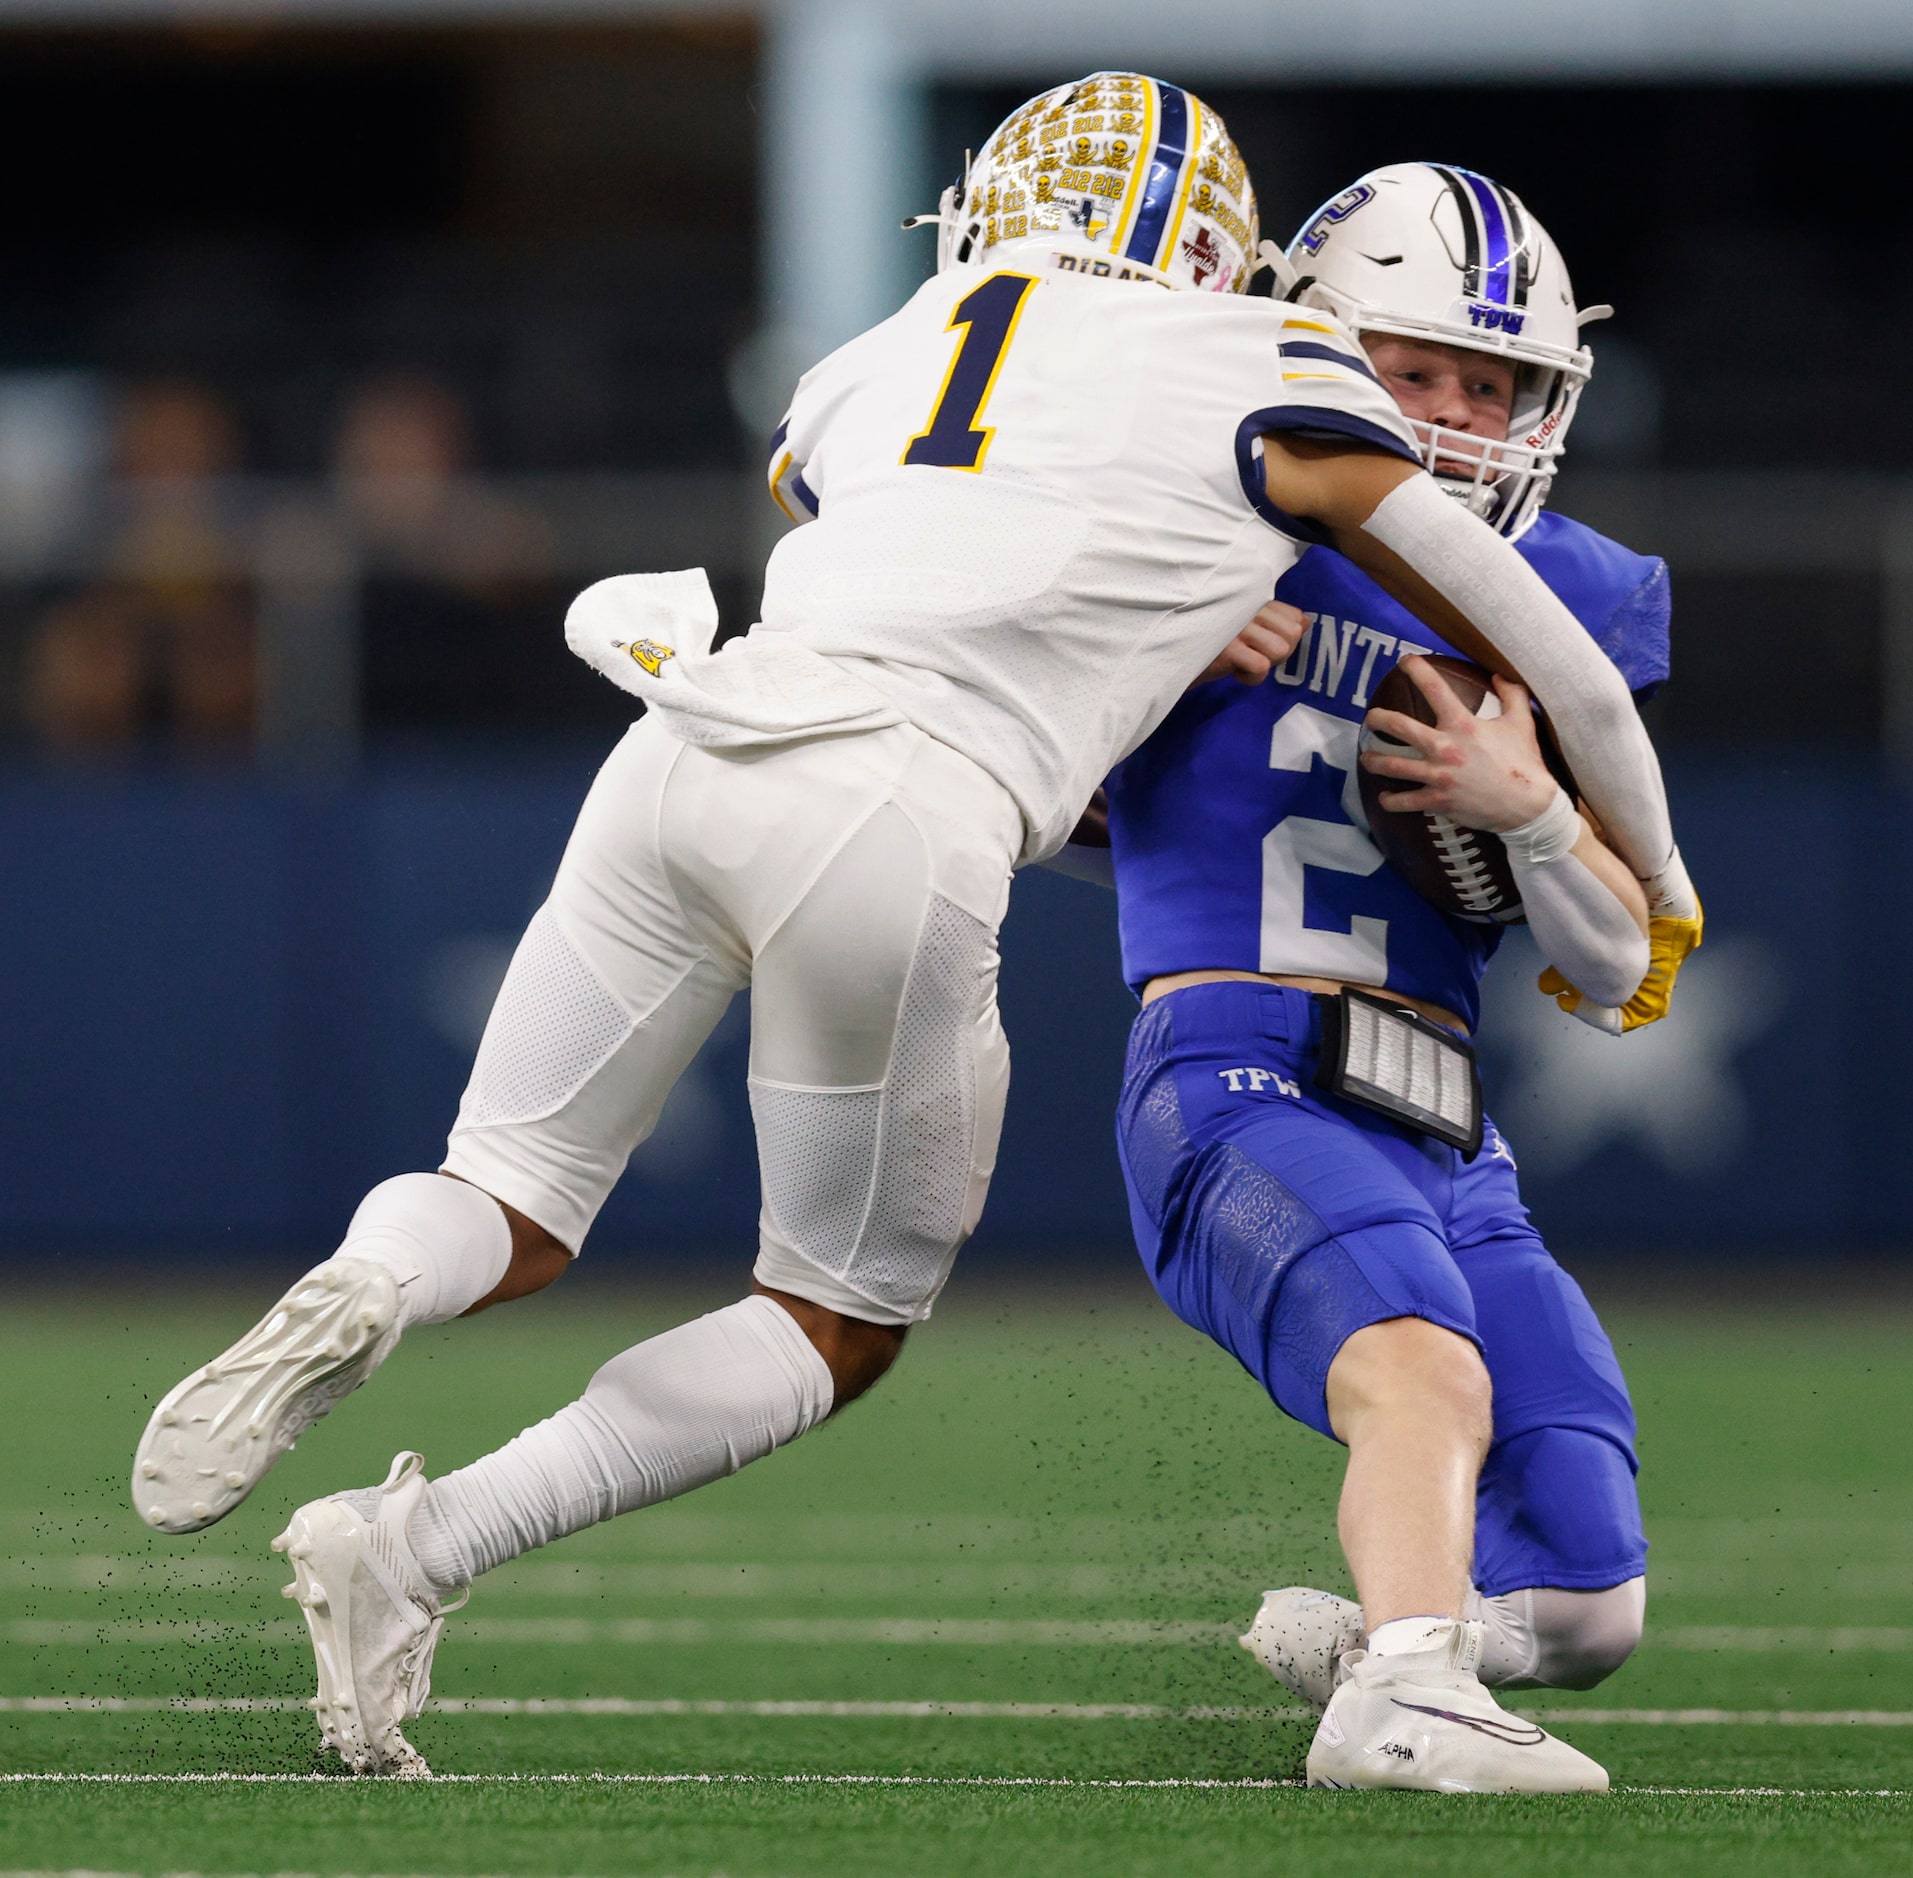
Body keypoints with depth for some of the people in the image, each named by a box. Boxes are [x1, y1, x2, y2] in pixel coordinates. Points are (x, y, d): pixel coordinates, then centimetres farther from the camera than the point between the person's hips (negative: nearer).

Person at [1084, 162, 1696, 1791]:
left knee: (1582, 1612, 4)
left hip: (1445, 1143, 6)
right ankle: (1406, 1699, -55)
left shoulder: (1564, 608, 14)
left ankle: (1354, 1636, 31)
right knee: (1428, 1377, -36)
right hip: (1238, 1079, -6)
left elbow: (1623, 977, 11)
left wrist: (1524, 804, -9)